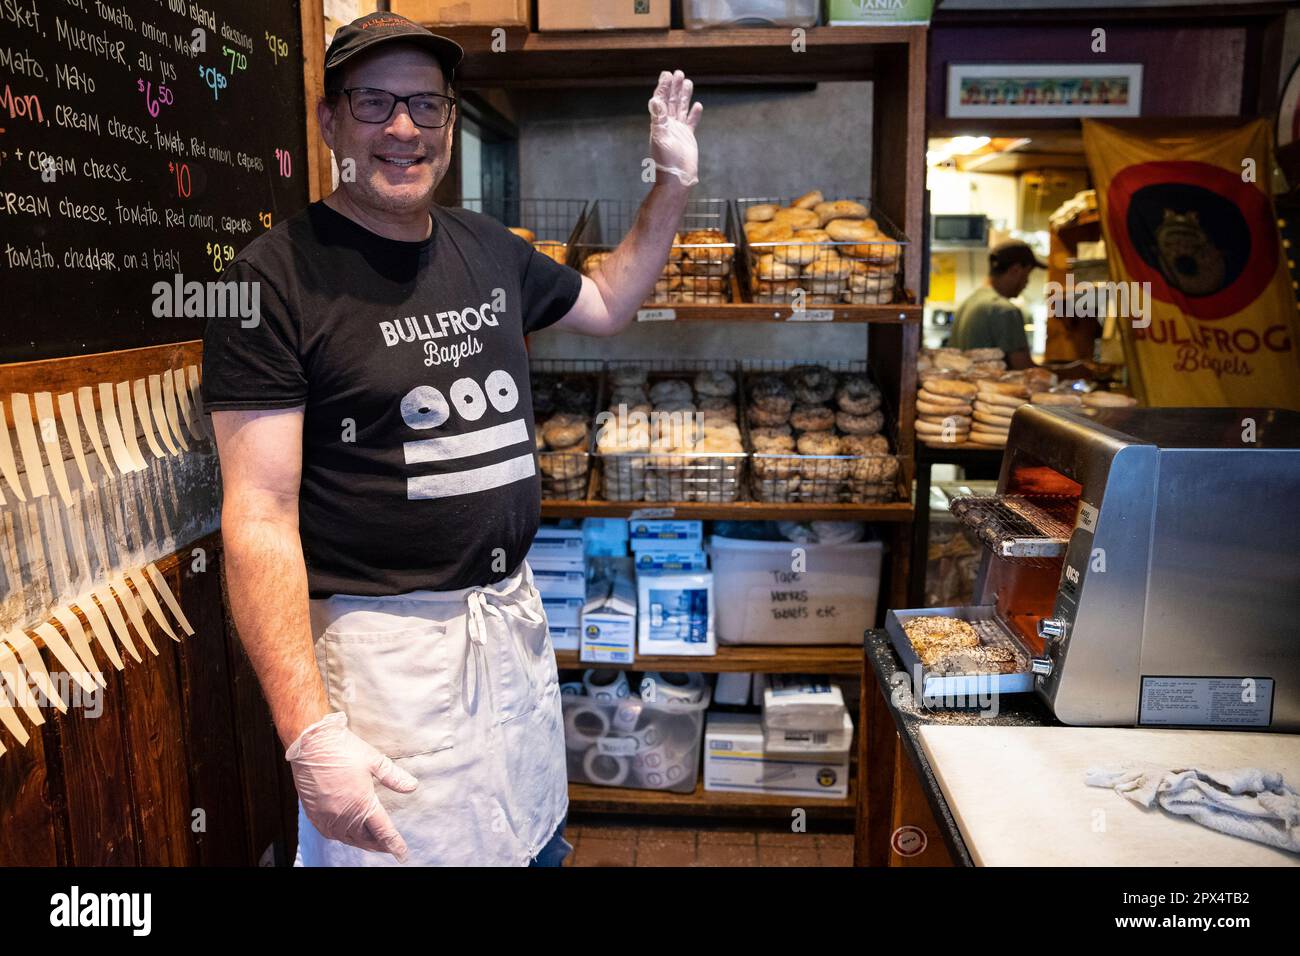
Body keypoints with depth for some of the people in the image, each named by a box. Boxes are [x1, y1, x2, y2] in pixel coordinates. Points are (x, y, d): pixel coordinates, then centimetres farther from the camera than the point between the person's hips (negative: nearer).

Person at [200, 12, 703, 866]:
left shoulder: (489, 250, 6)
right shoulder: (278, 276, -13)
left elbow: (607, 304, 25)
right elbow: (260, 516, -17)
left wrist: (675, 182, 15)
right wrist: (308, 732, -23)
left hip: (515, 615, 6)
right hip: (384, 644, -6)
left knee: (538, 842, 21)